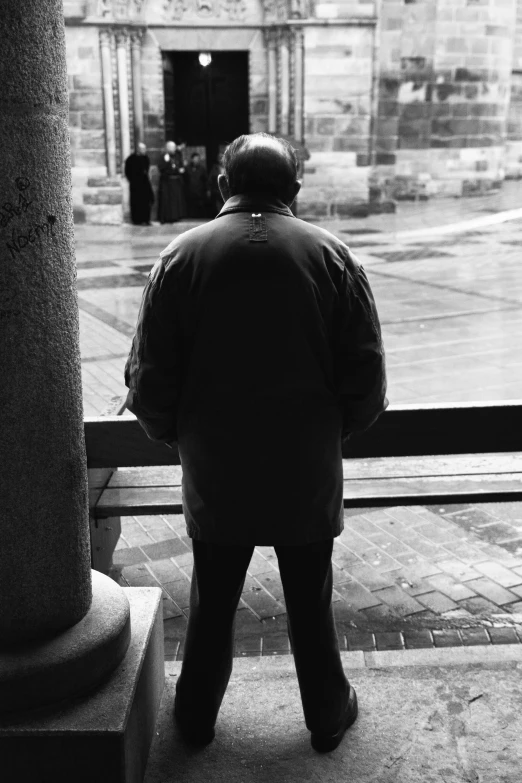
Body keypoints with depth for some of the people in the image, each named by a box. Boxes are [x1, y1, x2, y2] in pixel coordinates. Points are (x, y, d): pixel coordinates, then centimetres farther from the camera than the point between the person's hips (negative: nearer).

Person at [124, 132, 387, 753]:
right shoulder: (333, 257, -7)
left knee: (212, 603, 19)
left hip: (214, 476, 0)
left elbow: (149, 381, -8)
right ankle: (327, 715, 38)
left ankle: (196, 717, 38)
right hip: (308, 476, 0)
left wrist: (175, 435, 10)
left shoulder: (182, 255, -8)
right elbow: (367, 383, -7)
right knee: (311, 604, 18)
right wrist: (328, 431, 11)